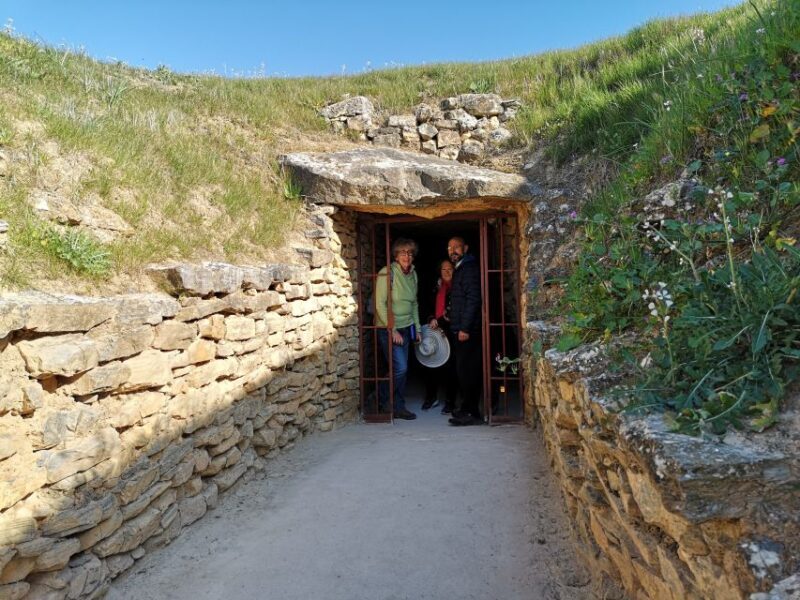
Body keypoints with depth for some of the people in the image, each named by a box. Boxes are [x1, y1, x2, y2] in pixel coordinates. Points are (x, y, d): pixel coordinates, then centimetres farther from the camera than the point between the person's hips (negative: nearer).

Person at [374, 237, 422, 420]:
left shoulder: (413, 274, 8)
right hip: (388, 329, -6)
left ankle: (399, 407, 20)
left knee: (402, 369, 8)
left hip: (406, 328, 7)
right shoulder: (387, 273, -13)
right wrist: (392, 330, -16)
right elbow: (380, 304, -15)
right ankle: (378, 403, 9)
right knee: (400, 368, -11)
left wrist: (417, 328, 14)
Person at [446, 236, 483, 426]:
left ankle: (470, 412, -2)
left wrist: (465, 328, -21)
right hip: (460, 329, 10)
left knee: (466, 370, -8)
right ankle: (468, 410, 20)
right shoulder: (461, 269, 20)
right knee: (467, 370, 12)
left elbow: (473, 300, -18)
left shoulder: (469, 268, -10)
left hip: (467, 330, -10)